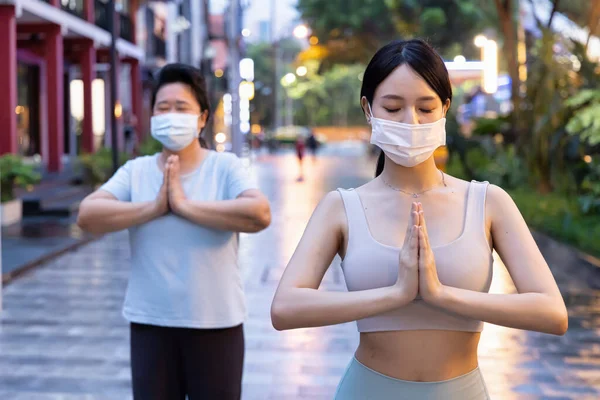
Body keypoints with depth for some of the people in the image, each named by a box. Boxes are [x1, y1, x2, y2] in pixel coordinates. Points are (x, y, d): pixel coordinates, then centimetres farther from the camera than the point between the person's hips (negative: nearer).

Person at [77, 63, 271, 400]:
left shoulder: (226, 166, -4)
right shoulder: (135, 171, 3)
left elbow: (260, 214, -23)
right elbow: (87, 215, -10)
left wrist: (185, 205, -20)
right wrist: (155, 207, -18)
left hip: (216, 324, -2)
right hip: (150, 324, 2)